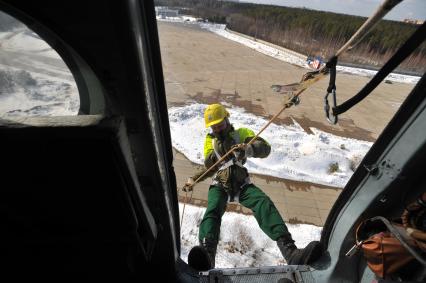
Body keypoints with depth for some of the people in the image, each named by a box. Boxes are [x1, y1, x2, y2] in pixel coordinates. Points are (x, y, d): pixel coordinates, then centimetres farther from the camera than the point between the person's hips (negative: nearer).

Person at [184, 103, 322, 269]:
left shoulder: (241, 133, 9)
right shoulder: (210, 139, 15)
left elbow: (265, 148, -7)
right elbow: (208, 165, 6)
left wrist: (248, 149, -27)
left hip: (242, 184, 0)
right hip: (220, 185, 1)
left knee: (264, 203, -26)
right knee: (212, 211, -29)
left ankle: (290, 252, -36)